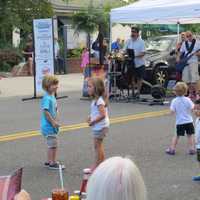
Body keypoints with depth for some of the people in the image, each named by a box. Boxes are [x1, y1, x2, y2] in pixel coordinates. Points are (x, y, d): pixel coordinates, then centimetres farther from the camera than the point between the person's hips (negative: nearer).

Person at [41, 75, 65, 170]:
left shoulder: (52, 96, 10)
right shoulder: (47, 98, -21)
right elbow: (45, 111, -27)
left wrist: (55, 121, 15)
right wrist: (53, 122, -22)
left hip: (52, 126, 10)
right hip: (49, 126, -10)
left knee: (51, 144, 18)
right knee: (53, 144, -3)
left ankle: (49, 161, 29)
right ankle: (53, 163, 6)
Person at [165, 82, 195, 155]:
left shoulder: (174, 101, -7)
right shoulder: (187, 100, -8)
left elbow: (172, 111, -12)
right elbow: (192, 108, -11)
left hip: (179, 122, 1)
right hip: (188, 121, -1)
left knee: (177, 135, 11)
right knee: (190, 135, 9)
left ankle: (172, 149, 11)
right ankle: (192, 149, 9)